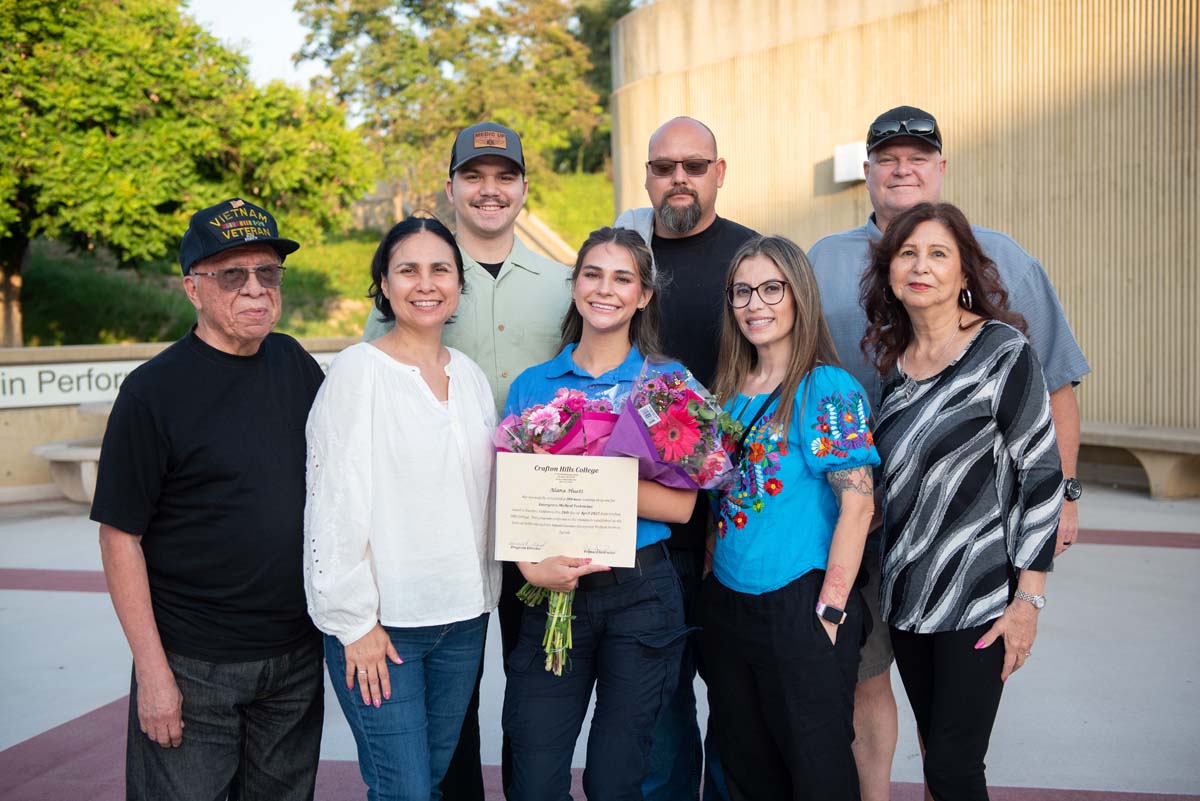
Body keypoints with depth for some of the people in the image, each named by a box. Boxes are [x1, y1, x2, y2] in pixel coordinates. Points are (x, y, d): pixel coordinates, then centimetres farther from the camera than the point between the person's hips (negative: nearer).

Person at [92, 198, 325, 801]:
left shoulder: (296, 365, 4)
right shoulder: (153, 391, -12)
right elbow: (120, 538, -11)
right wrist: (152, 671, -13)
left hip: (299, 654, 5)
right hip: (194, 665, -5)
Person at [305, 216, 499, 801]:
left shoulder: (471, 376, 10)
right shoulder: (358, 370, -8)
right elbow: (335, 505, -11)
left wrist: (483, 596, 12)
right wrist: (355, 621, -12)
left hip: (463, 617, 6)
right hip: (379, 621, -6)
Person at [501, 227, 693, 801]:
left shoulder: (668, 383, 1)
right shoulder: (532, 386, 7)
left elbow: (680, 504, -8)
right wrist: (532, 563, -18)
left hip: (640, 595, -1)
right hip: (553, 590, 1)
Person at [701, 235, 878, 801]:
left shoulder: (828, 389, -11)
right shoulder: (731, 391, 9)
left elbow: (857, 504, -15)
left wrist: (830, 611, -18)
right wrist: (710, 580, 11)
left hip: (799, 604, -7)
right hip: (727, 601, 7)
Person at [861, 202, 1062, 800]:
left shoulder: (1002, 352, -10)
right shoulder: (891, 357, 8)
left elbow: (1042, 475, -11)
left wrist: (1027, 599, -14)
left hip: (977, 597, -6)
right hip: (905, 592, 6)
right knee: (935, 751, 13)